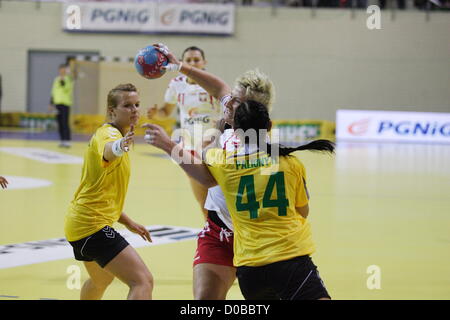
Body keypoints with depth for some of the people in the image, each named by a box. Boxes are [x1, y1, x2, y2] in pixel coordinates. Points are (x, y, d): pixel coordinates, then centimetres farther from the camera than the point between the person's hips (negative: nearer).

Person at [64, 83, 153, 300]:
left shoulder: (108, 132, 15)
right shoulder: (109, 134, -15)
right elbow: (108, 151, -44)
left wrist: (128, 223, 23)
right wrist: (119, 147, -67)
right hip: (94, 225, -11)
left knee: (102, 279, 36)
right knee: (143, 282, -23)